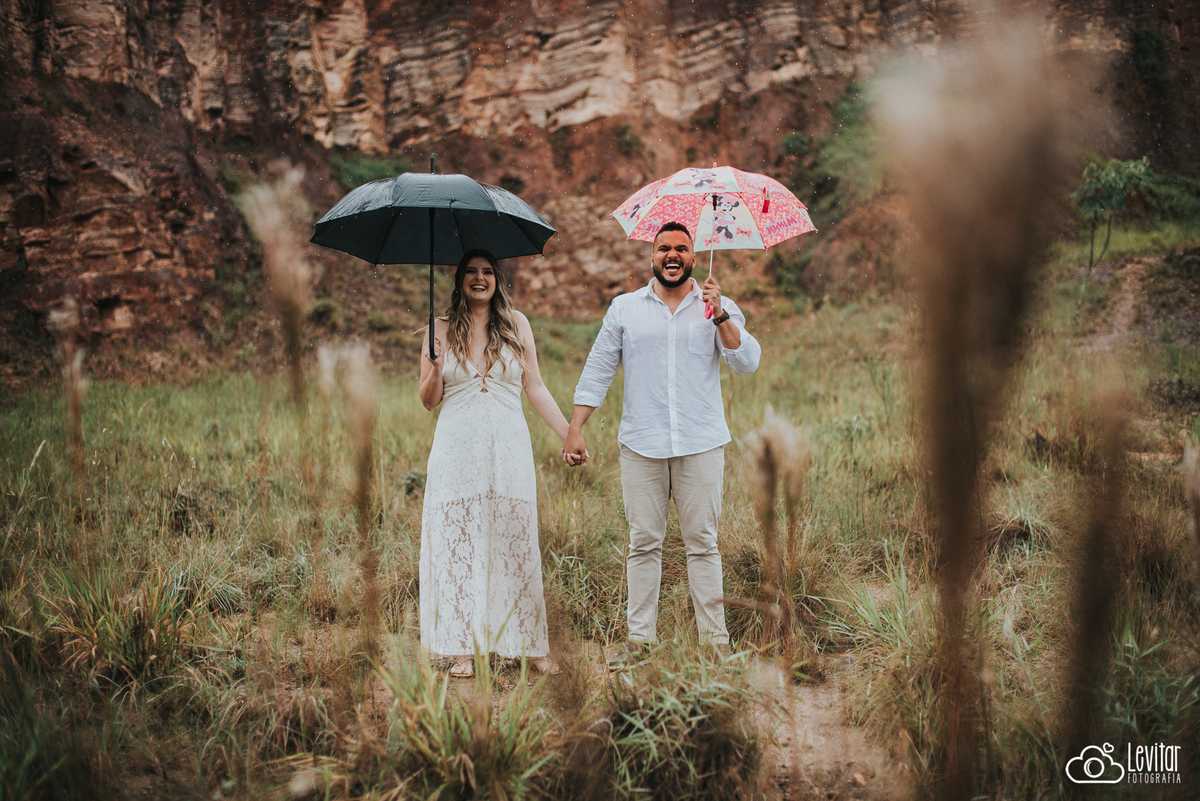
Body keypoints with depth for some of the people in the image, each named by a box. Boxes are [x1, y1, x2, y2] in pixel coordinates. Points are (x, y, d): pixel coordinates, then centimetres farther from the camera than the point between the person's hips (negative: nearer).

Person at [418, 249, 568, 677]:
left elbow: (535, 388, 10)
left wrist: (569, 434, 5)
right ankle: (464, 649, 6)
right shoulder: (440, 329, 7)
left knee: (517, 544, 2)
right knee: (458, 547, -1)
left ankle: (531, 644, 10)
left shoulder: (516, 324, 8)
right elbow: (429, 400, 7)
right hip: (457, 448, 0)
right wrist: (436, 368, -13)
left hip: (508, 449, 0)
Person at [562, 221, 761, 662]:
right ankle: (640, 638, 10)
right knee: (644, 543, 3)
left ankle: (715, 638, 7)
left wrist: (720, 316, -14)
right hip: (641, 444, 1)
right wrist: (575, 430, 3)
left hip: (701, 444, -1)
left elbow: (747, 362, -2)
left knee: (702, 542, 1)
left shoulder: (719, 308, 10)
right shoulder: (624, 308, 11)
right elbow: (597, 370, 10)